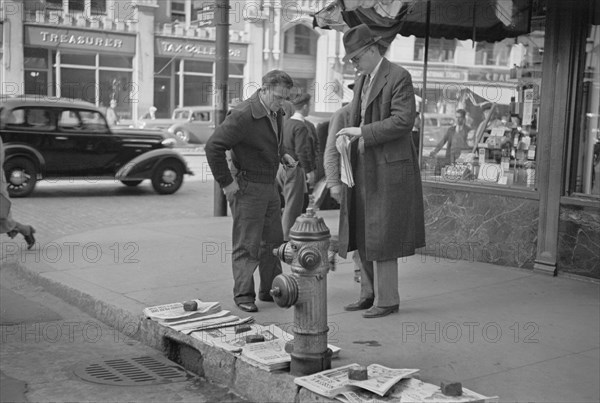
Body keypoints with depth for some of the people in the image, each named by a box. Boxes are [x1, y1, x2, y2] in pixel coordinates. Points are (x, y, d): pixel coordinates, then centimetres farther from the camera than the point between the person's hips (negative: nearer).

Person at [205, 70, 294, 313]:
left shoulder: (276, 113, 7)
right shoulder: (242, 116, -21)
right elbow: (213, 147, -22)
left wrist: (281, 155, 8)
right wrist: (226, 182, -20)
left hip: (270, 186, 9)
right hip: (248, 187, -9)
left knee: (273, 241, 15)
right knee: (247, 244, -2)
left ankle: (270, 289, 27)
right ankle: (243, 294, 8)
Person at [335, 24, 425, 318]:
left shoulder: (399, 77, -11)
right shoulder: (363, 81, 15)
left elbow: (404, 121, -21)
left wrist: (362, 132, -21)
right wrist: (348, 137, 1)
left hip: (388, 169, -9)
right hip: (364, 169, 9)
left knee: (381, 237, -5)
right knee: (363, 235, 11)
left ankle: (387, 300, 7)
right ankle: (370, 294, 22)